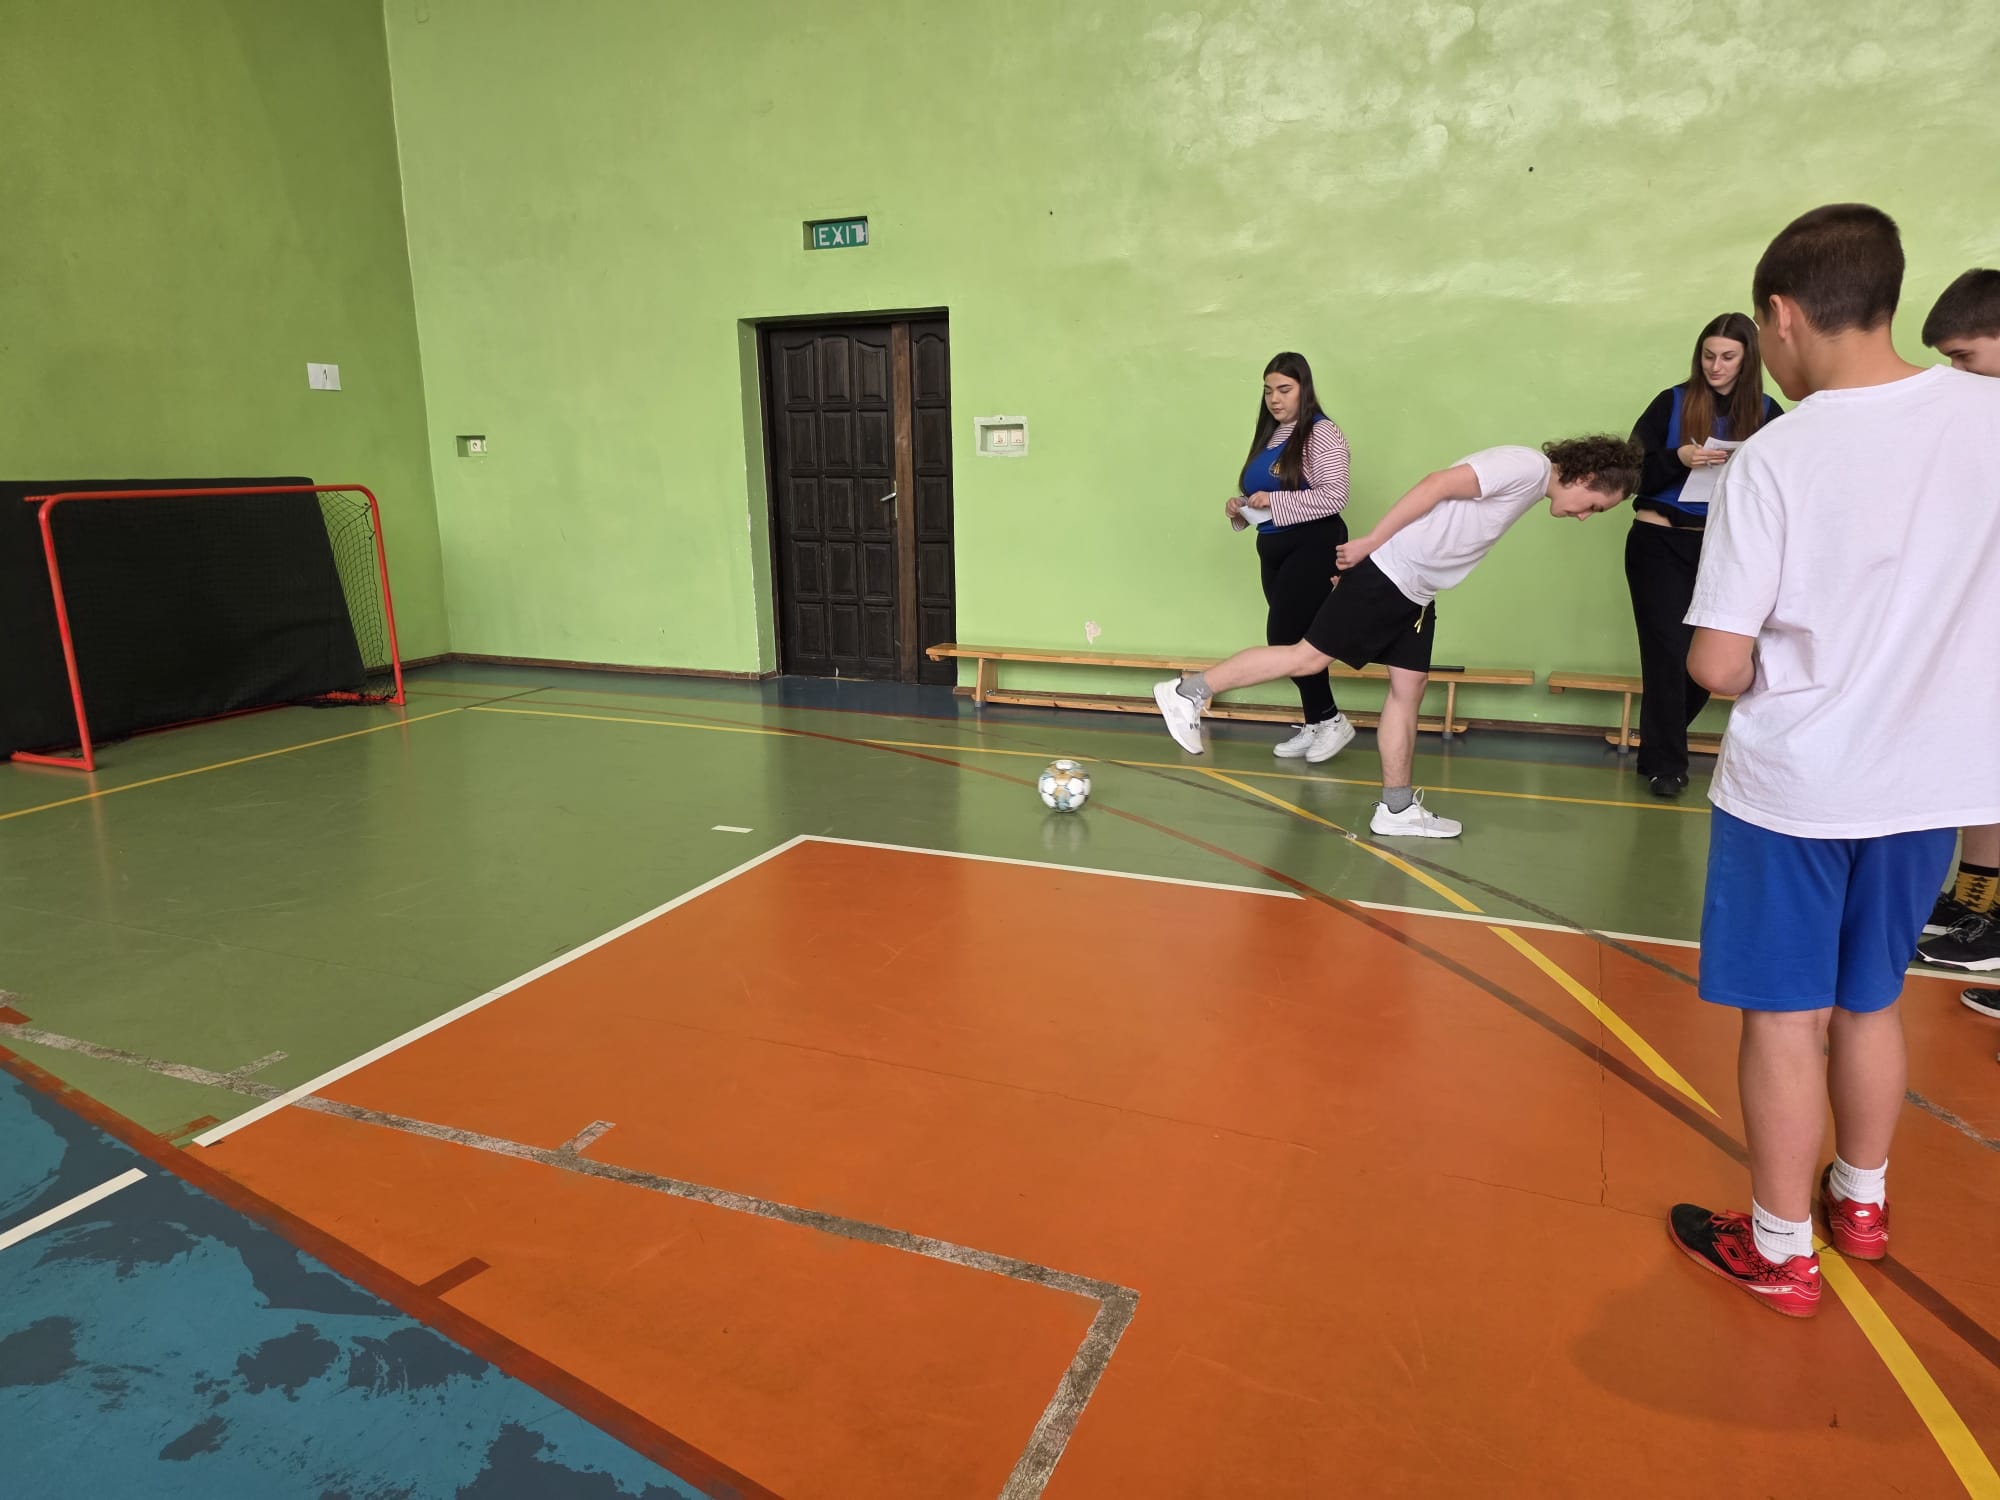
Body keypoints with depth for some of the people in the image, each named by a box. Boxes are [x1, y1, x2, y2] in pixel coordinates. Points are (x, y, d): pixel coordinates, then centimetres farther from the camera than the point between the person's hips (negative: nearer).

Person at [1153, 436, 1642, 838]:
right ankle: (1188, 692, -2)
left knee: (1409, 687, 7)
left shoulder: (1534, 489, 18)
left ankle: (1397, 808, 12)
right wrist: (1371, 542, -20)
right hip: (1387, 574, -10)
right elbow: (1437, 485, -20)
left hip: (1416, 591, 10)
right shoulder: (1526, 466, -13)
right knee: (1309, 656, -9)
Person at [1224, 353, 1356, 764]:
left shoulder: (1322, 433, -11)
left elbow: (1335, 497, -20)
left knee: (1285, 636, -12)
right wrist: (1240, 507, 0)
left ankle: (1332, 721, 3)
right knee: (1294, 639, 9)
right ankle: (1315, 726, 18)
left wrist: (1275, 501, -23)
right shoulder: (1269, 437, 14)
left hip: (1313, 547, -8)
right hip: (1274, 549, 8)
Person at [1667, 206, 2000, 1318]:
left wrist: (1788, 671, 3)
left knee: (1786, 1016, 8)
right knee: (1870, 999, 22)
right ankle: (1861, 1202, 41)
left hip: (1793, 787, -5)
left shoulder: (1776, 457, -17)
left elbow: (1717, 665, -18)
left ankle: (1781, 1252, 22)